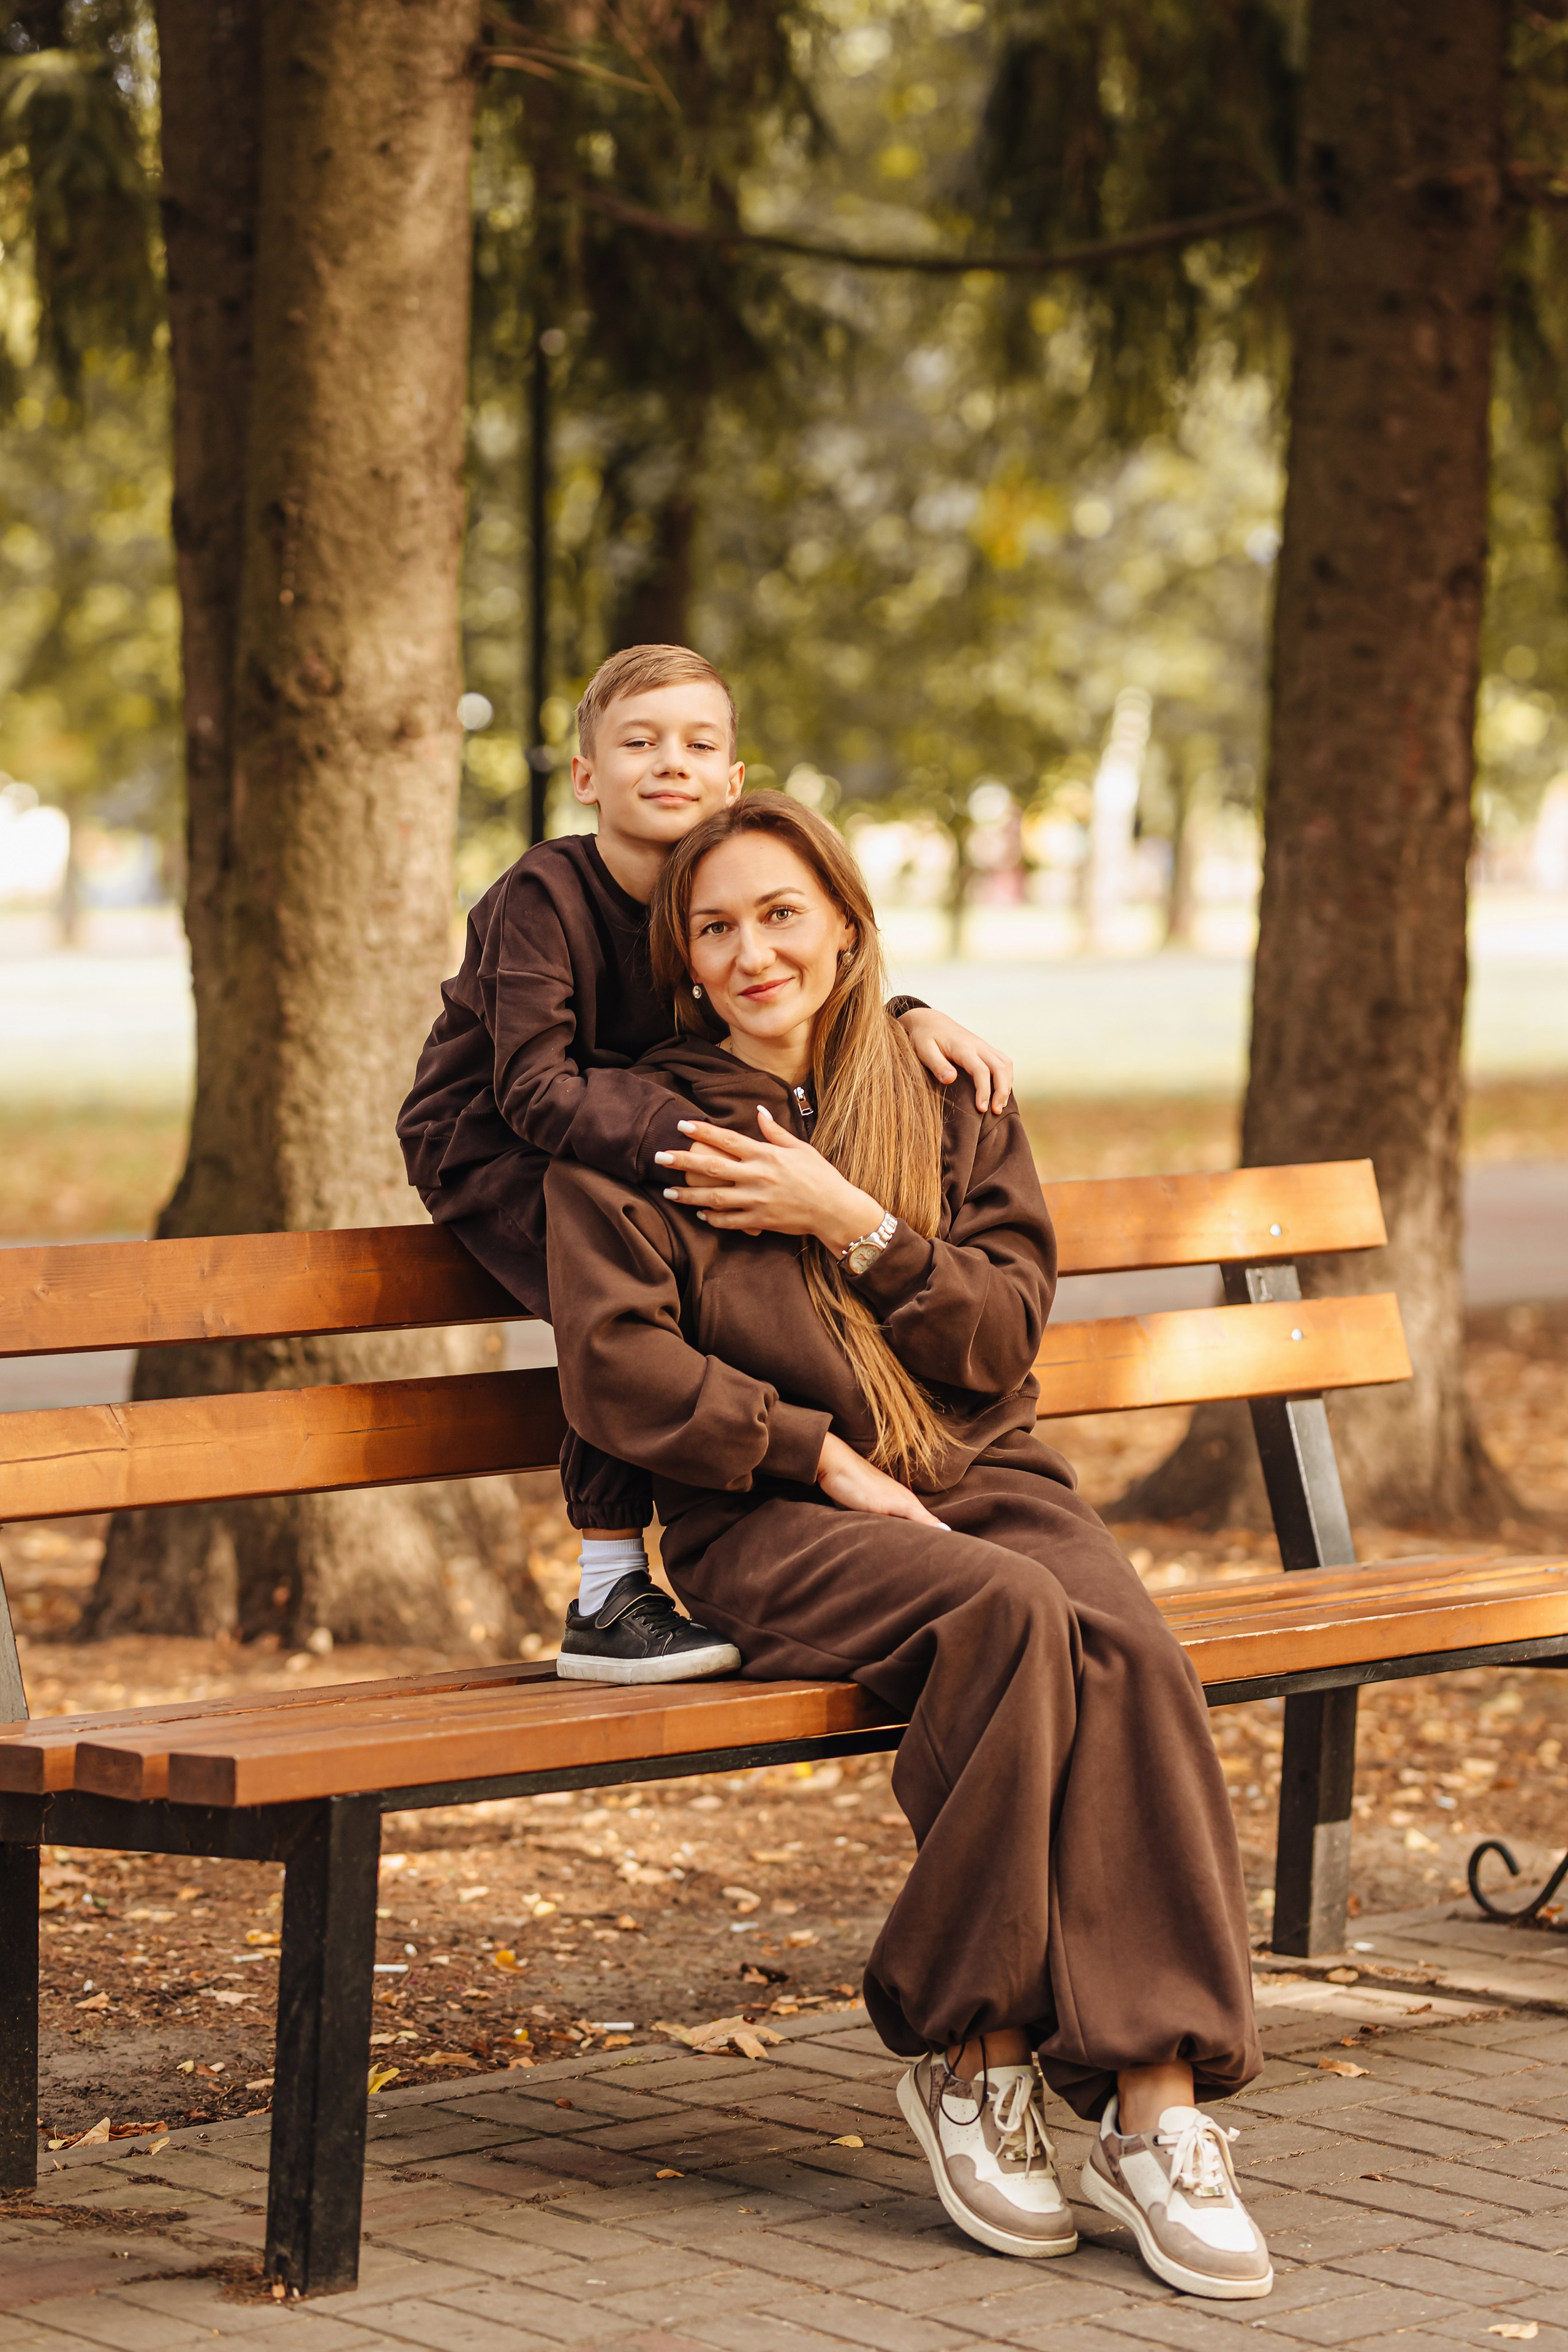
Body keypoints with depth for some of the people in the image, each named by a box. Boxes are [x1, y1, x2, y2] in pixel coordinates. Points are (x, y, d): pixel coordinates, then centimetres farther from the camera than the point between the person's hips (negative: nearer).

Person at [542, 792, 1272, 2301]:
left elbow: (1004, 1336, 6)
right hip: (772, 1521, -3)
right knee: (1010, 1613, -35)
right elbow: (618, 1371, -4)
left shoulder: (952, 1109, 16)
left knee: (1129, 1651, -31)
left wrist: (848, 1220, -6)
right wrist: (825, 1455, -12)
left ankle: (1155, 2098, -33)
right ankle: (970, 2061, -24)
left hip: (982, 1479, 3)